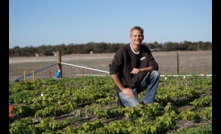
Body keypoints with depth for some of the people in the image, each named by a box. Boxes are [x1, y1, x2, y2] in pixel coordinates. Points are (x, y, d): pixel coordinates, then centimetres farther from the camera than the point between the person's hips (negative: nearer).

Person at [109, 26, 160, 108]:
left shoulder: (145, 50, 0)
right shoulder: (123, 50, -16)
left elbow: (154, 66, -4)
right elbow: (113, 71, -18)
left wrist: (141, 70, -24)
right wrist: (123, 89, -18)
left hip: (139, 85, 5)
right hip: (126, 87, -5)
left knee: (155, 74, -15)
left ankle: (147, 103, -6)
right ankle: (123, 99, 10)